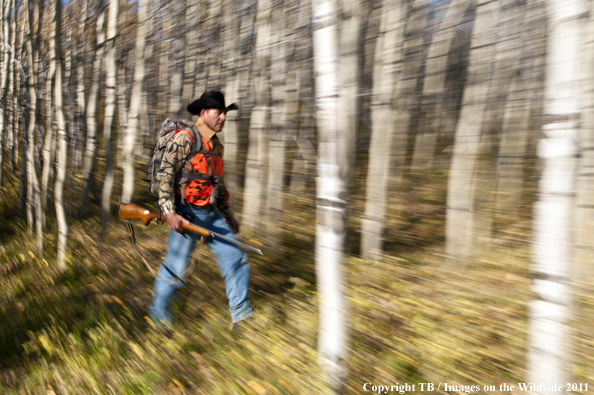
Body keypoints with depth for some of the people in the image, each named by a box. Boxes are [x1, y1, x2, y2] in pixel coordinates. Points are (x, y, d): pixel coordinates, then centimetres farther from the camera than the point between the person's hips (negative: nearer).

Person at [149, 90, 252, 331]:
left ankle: (242, 316, 8)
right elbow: (165, 176, -16)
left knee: (235, 258, 0)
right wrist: (169, 212, -22)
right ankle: (158, 311, 29)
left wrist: (227, 213, 21)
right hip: (187, 215, -7)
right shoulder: (184, 139, -11)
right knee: (175, 266, 5)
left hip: (212, 215, 7)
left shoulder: (217, 146, 14)